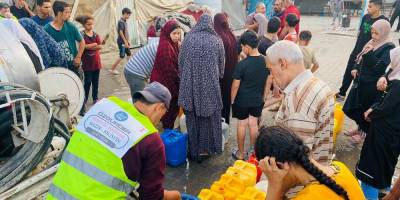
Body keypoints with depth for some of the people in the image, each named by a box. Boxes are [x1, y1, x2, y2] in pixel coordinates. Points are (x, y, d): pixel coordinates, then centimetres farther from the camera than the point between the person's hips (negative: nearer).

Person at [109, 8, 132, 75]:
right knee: (122, 56, -5)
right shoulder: (121, 22, -16)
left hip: (125, 41, 9)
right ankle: (112, 69, 2)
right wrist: (125, 42, -21)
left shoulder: (125, 21, 11)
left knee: (129, 54, 14)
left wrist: (128, 41, 18)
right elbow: (121, 32, -21)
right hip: (121, 42, -9)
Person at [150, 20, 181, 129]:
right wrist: (180, 81, -14)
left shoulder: (174, 45, 9)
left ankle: (169, 131, 33)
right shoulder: (165, 47, -21)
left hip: (172, 82, 9)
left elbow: (178, 65, 14)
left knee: (173, 108, 18)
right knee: (170, 110, 2)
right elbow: (169, 69, -22)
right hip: (166, 83, -9)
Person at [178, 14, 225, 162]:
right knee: (208, 116, 14)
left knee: (192, 117, 14)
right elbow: (221, 66, 7)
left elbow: (180, 63, 7)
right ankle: (204, 149, 22)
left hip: (190, 85, 1)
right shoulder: (217, 41, 0)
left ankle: (193, 150, 25)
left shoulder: (188, 39, 1)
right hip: (210, 85, -1)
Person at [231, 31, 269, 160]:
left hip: (242, 100, -4)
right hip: (258, 100, 4)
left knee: (242, 124, 10)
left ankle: (240, 153, 23)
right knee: (253, 123, 16)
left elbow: (235, 85, -16)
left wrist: (232, 100, -2)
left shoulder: (242, 64, -22)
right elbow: (268, 81, 4)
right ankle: (252, 151, 29)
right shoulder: (265, 61, -6)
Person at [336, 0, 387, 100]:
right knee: (348, 72, 13)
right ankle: (342, 93, 28)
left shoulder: (383, 21, -15)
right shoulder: (365, 17, 2)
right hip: (357, 50, 6)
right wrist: (358, 43, 12)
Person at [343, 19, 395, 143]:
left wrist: (370, 53, -29)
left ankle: (364, 132, 30)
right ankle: (361, 127, 37)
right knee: (350, 108, 15)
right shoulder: (372, 43, 8)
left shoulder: (389, 48, -14)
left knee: (365, 110, 7)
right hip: (361, 82, 8)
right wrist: (355, 68, 1)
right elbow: (360, 58, 17)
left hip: (372, 86, -8)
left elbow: (380, 67, -24)